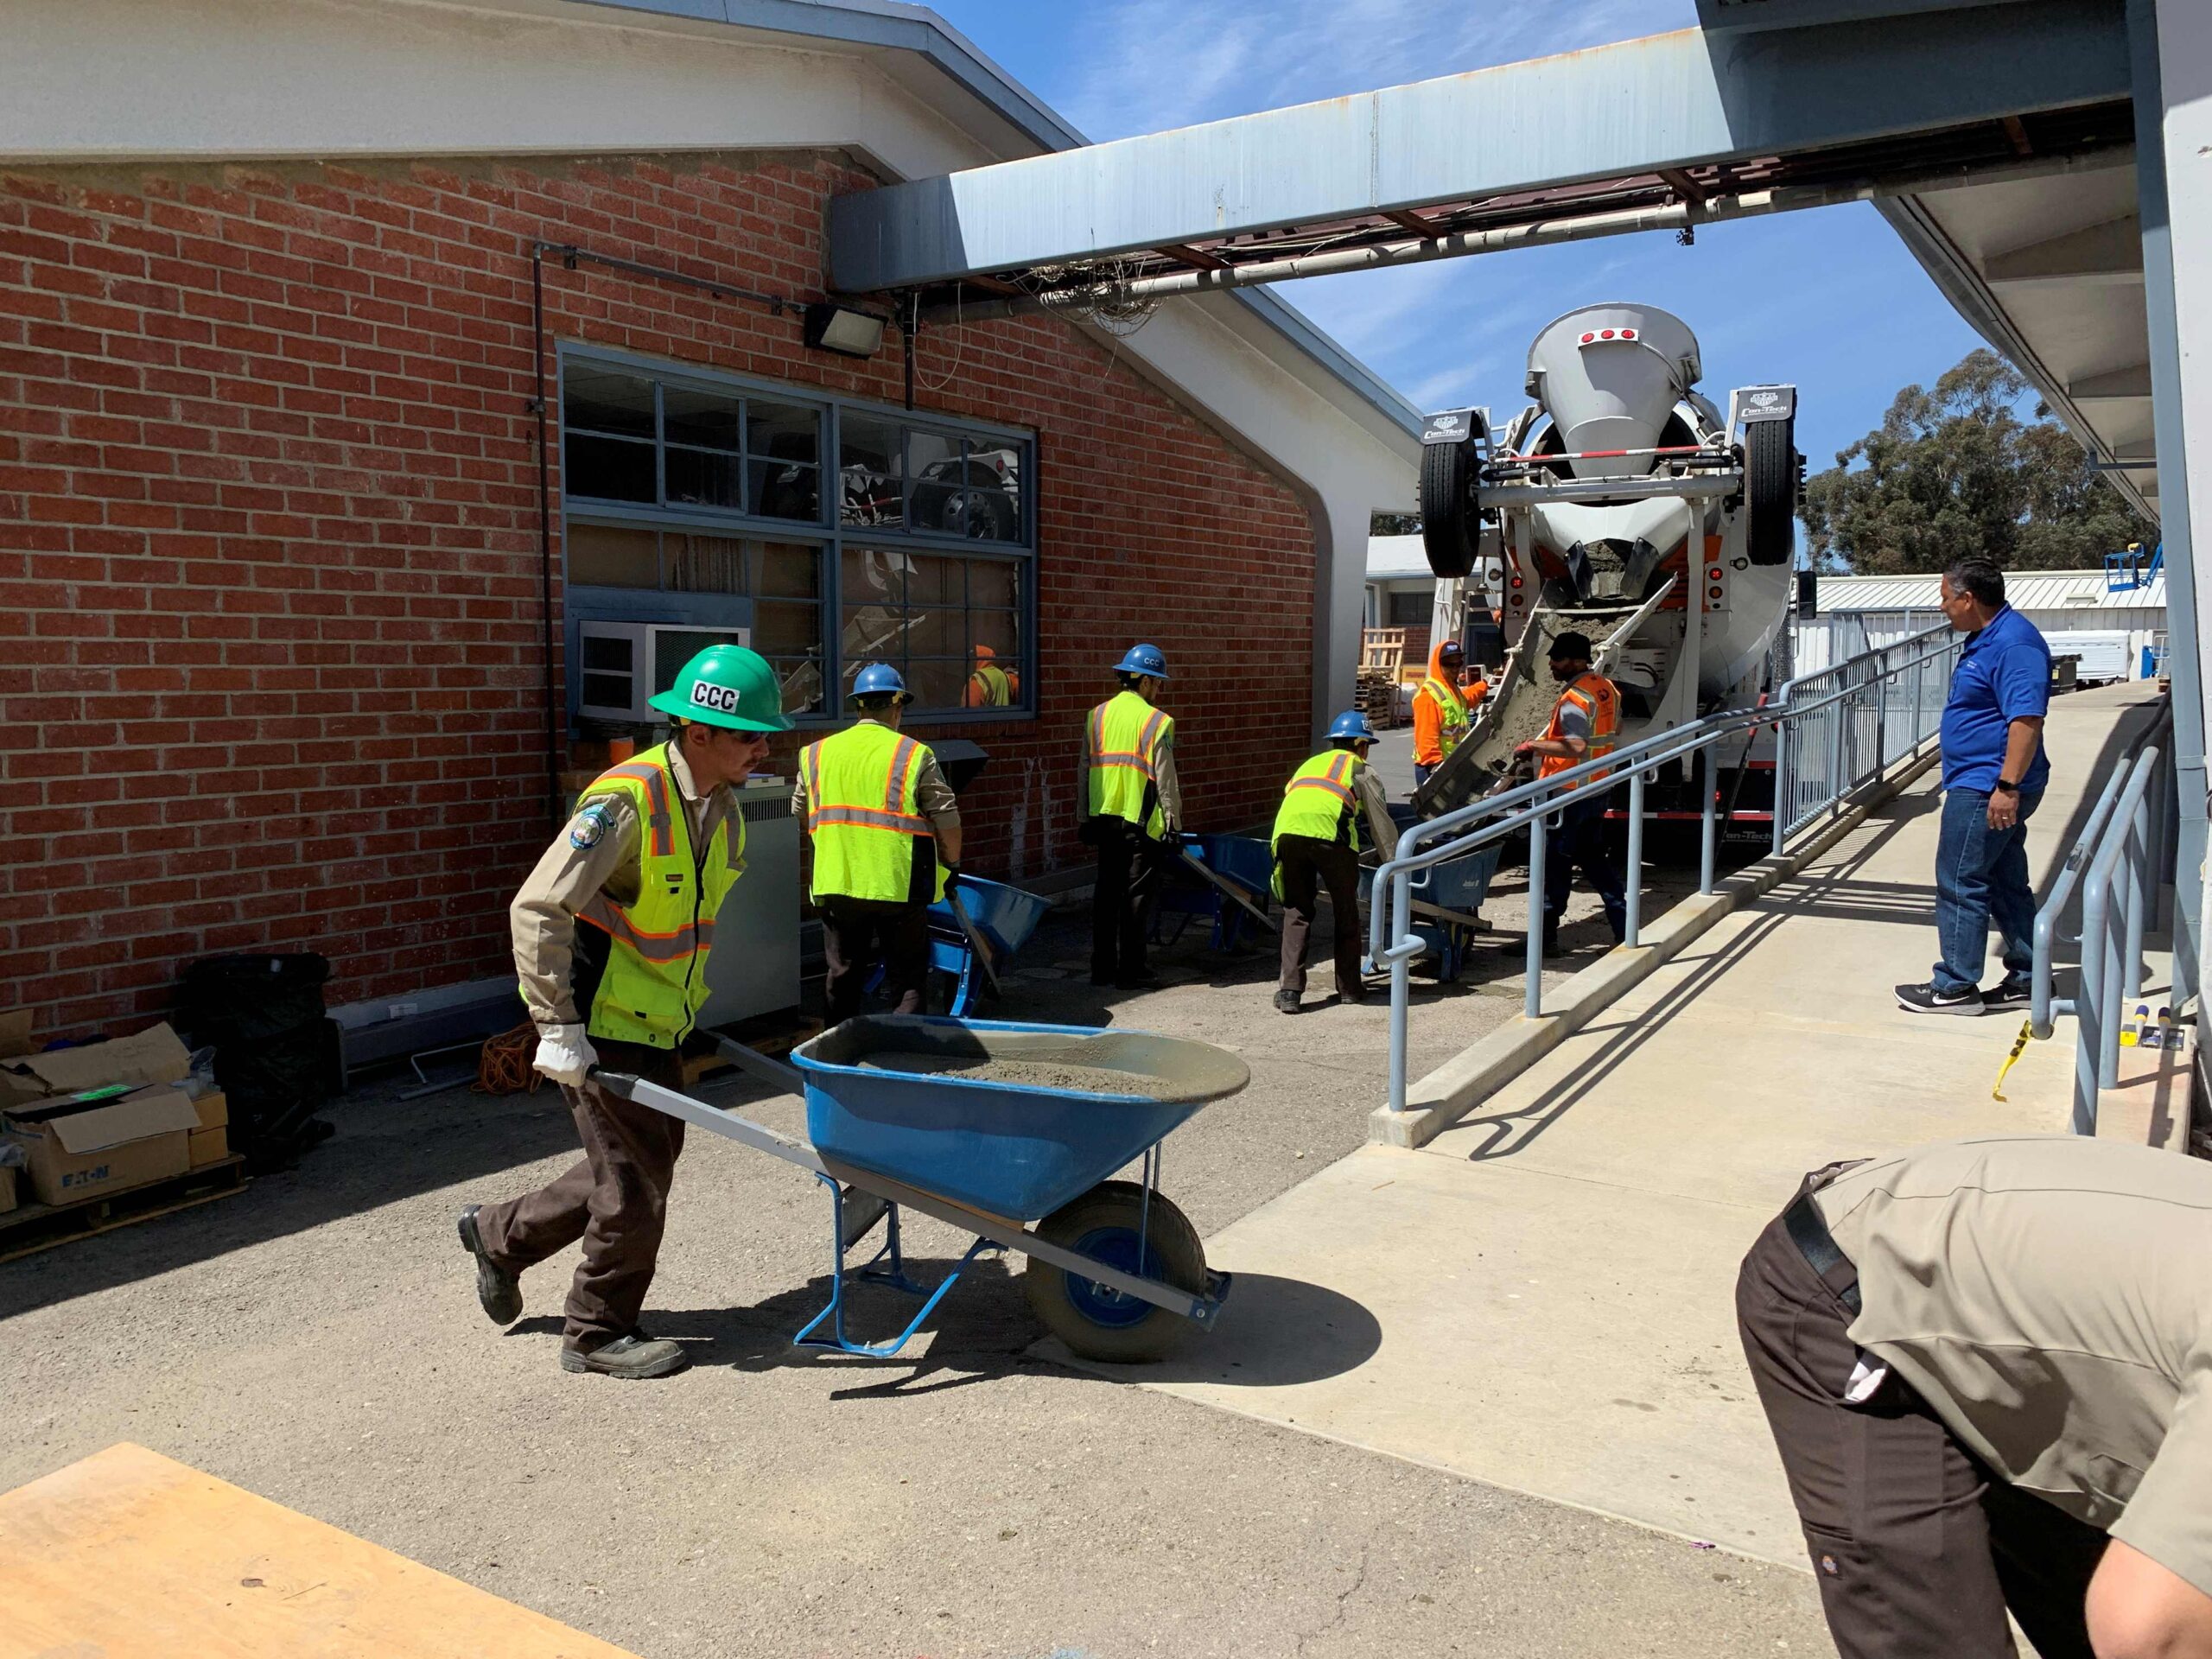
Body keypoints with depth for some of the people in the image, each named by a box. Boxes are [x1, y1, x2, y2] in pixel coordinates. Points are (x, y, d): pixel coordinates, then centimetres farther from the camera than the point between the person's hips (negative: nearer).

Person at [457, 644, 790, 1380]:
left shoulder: (721, 804, 4)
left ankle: (501, 1235, 37)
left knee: (648, 1160, 17)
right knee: (635, 1179, 0)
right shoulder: (626, 800, -24)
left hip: (655, 1022, 9)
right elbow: (537, 910, -26)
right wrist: (558, 1028, -26)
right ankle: (598, 1333, 20)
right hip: (600, 1023, -9)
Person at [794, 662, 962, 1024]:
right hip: (898, 885, -4)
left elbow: (800, 813, 18)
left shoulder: (817, 754, 7)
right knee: (906, 979, 6)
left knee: (842, 975, 17)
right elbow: (946, 818, -5)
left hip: (836, 885, 4)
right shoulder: (915, 755, -5)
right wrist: (951, 864, 11)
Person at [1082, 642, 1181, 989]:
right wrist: (1173, 822, -2)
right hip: (1142, 822, -5)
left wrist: (1087, 818, 17)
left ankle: (1102, 967, 16)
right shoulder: (1157, 721, -9)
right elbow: (1165, 781, -10)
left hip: (1104, 818, 5)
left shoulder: (1096, 716, 7)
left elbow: (1084, 773, 11)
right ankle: (1131, 970, 5)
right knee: (1136, 895, 2)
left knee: (1106, 892, 12)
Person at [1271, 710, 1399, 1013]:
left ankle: (1289, 989, 2)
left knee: (1296, 912, 14)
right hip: (1331, 832, -3)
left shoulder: (1310, 763, 39)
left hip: (1287, 830, 3)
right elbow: (1382, 824, 27)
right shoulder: (1361, 769, 27)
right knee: (1346, 913, 14)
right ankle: (1349, 988, 23)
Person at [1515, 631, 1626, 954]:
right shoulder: (1606, 689, 9)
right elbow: (1615, 730, 23)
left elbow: (1576, 747, -31)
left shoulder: (1574, 700, -21)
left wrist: (1534, 746, -22)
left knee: (1555, 862, -1)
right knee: (1594, 857, 17)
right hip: (1598, 788, 9)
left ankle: (1546, 936, 4)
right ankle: (1624, 928, 18)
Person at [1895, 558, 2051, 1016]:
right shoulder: (1988, 638, 15)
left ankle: (1955, 987, 2)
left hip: (1985, 789, -11)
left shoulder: (2013, 643, -19)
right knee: (2007, 885, 15)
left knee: (1960, 885, -5)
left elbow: (2026, 718, -26)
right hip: (1983, 785, 11)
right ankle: (2027, 979, 23)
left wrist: (2007, 786, -29)